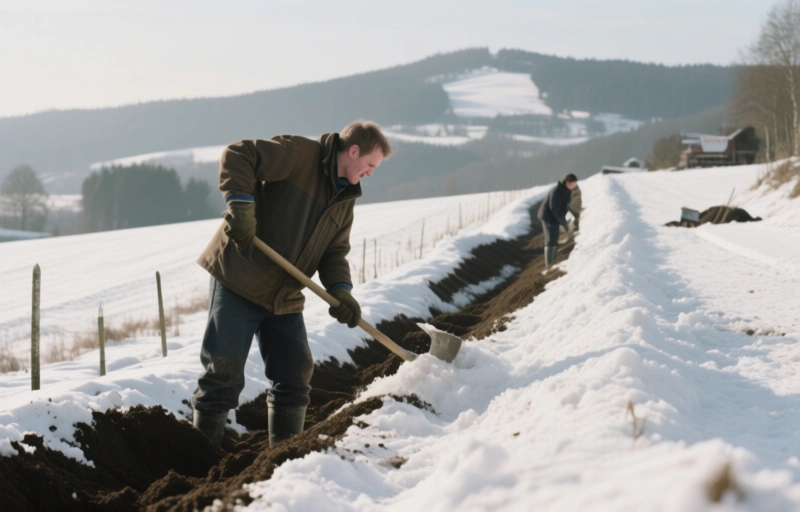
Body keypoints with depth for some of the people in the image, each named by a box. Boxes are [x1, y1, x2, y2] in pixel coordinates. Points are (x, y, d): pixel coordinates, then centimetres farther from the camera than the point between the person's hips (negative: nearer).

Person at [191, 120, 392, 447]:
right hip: (239, 281, -8)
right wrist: (240, 203, -28)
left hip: (285, 299, 8)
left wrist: (341, 291, -6)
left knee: (296, 374, 7)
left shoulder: (345, 199, 14)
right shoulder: (299, 154, -10)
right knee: (224, 372, -4)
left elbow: (334, 253, 12)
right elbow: (237, 155, -16)